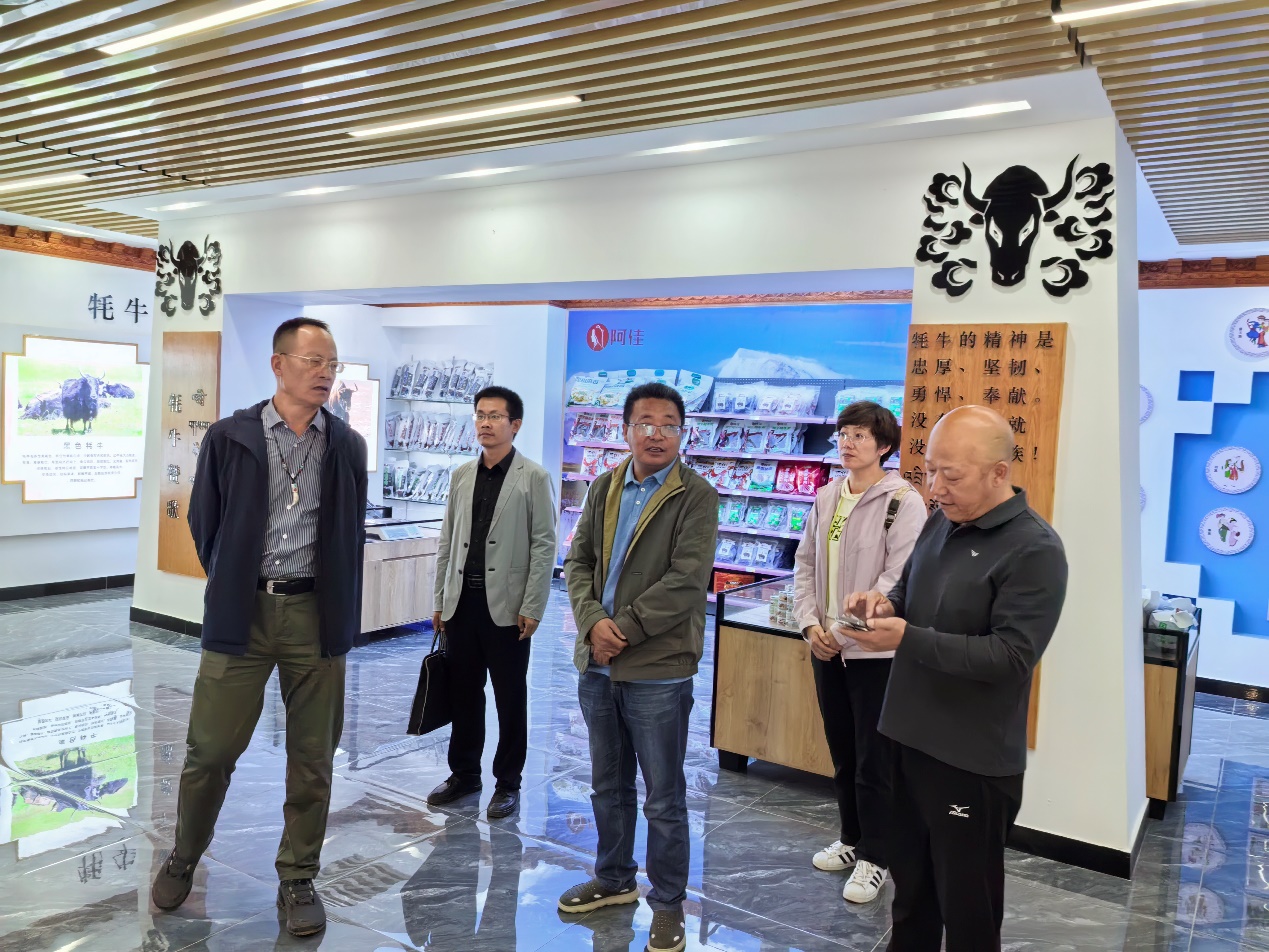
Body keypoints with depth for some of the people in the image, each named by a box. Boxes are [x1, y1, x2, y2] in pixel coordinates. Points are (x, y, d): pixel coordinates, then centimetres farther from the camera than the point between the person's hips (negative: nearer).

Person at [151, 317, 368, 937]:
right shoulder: (229, 437, -1)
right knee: (210, 749, 8)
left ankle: (298, 879, 23)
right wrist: (231, 587, 11)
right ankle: (183, 858, 34)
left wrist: (339, 609, 12)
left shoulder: (348, 447, 4)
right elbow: (204, 522, 9)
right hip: (241, 613, -1)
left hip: (316, 614, 1)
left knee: (312, 758, 7)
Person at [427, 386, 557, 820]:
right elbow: (447, 541, 12)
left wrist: (532, 609, -11)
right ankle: (464, 773, 30)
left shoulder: (534, 478, -5)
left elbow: (544, 545, -7)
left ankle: (508, 783, 21)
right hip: (462, 602, 4)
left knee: (510, 699, 7)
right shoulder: (461, 475, 9)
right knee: (463, 693, 13)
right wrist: (440, 599, 9)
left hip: (506, 606, -4)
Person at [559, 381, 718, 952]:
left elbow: (686, 581, -17)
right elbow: (579, 561, 6)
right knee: (608, 786, 21)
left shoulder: (695, 497, -9)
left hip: (657, 669, -5)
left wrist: (622, 628, -16)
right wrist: (593, 621, -10)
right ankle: (614, 879, 40)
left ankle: (667, 905, 25)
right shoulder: (605, 488, 8)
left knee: (663, 799, 7)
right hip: (597, 664, 6)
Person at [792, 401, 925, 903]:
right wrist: (810, 624, -3)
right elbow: (805, 565, 10)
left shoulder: (903, 501, -11)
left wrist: (845, 627, -18)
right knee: (841, 753, 18)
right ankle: (852, 839, 36)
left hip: (874, 649, -6)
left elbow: (899, 578, -17)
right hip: (825, 647, 6)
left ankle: (875, 858, 21)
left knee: (874, 760, 4)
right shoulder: (826, 497, 8)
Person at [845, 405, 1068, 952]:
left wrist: (908, 639, -26)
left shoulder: (1034, 549, -17)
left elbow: (1011, 656, -23)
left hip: (973, 760, -7)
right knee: (909, 886, 23)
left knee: (967, 906, 10)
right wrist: (886, 604, -5)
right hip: (912, 738, 7)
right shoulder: (942, 521, 6)